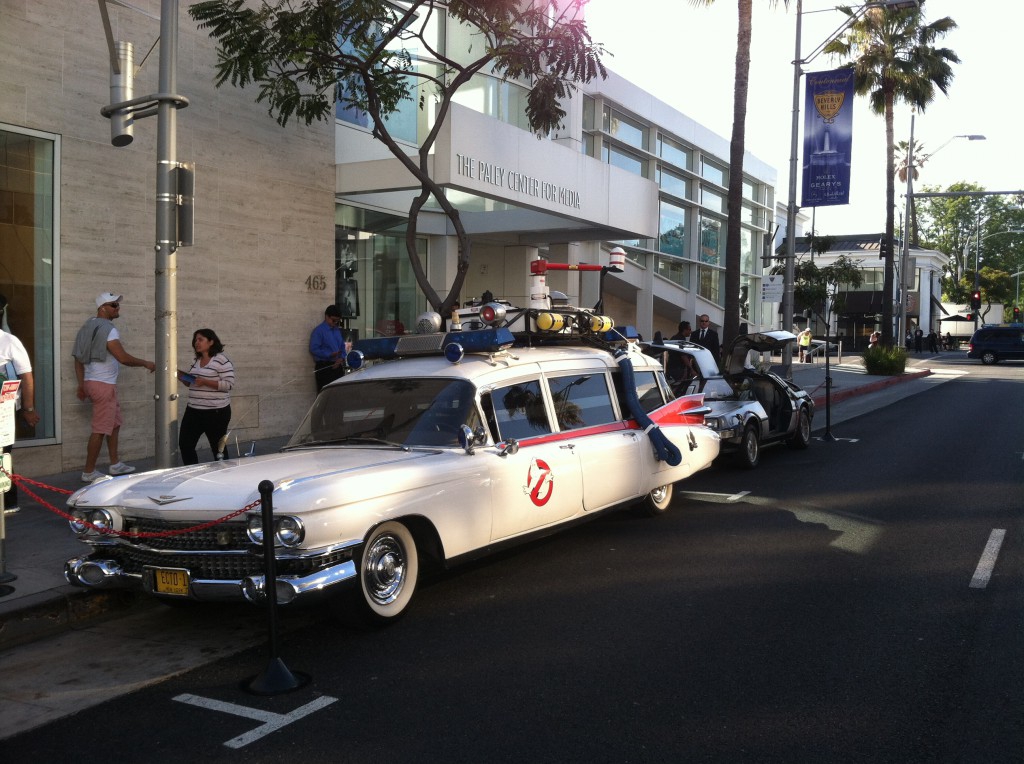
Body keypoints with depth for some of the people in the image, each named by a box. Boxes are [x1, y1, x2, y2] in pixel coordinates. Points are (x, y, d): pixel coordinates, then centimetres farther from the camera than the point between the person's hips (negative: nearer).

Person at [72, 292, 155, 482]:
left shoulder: (89, 326, 13)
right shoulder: (109, 330, -17)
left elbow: (78, 358, 15)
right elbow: (123, 358, -22)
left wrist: (81, 383, 16)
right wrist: (146, 364, -8)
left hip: (91, 381, 10)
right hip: (103, 385, -10)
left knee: (115, 423, 19)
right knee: (100, 429, -4)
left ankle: (115, 465, 25)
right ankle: (89, 472, 1)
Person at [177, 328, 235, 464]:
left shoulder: (221, 360, -11)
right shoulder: (196, 361, 12)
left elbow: (229, 383, -17)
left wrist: (205, 382, -22)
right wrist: (180, 375, 2)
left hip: (216, 412, -8)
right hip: (193, 410, 8)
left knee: (218, 448, 3)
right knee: (185, 444, 6)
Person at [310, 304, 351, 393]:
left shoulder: (338, 331, 14)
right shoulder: (318, 331, -6)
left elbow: (343, 347, 17)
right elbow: (313, 349, -13)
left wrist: (341, 358, -3)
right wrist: (330, 354, -20)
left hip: (337, 366, 6)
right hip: (324, 367, -6)